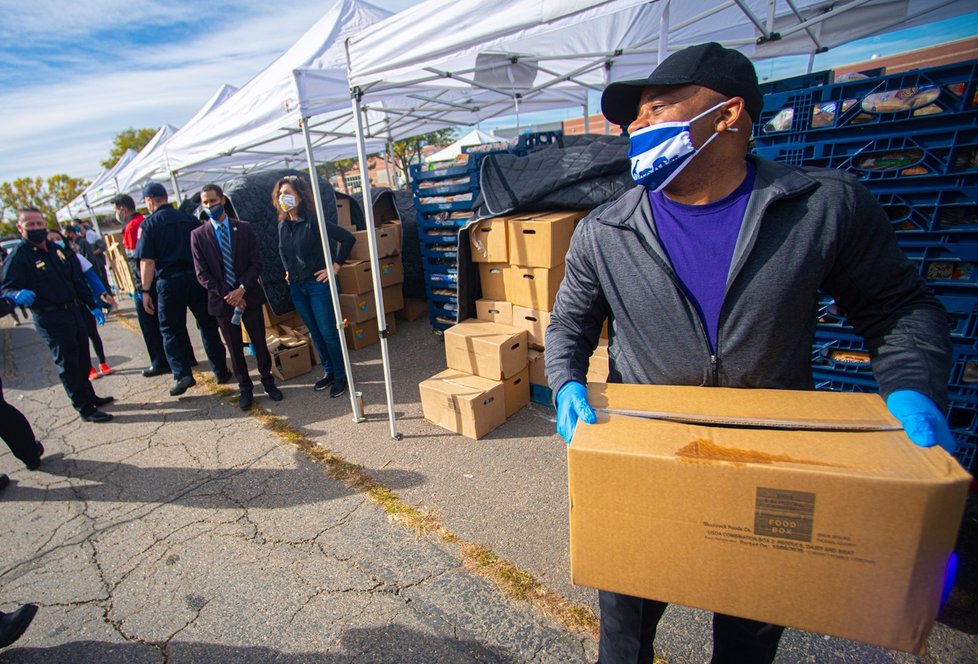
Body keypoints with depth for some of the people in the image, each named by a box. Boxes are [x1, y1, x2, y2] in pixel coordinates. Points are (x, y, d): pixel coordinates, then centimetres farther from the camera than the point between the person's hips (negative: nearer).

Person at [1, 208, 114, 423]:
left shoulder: (57, 250, 10)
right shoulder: (18, 258, -10)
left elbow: (78, 280, 14)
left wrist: (93, 306, 13)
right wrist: (18, 295, -38)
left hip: (74, 311, 7)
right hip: (50, 319, -7)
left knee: (83, 359, 17)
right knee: (68, 363, -1)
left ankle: (89, 396, 33)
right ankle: (84, 408, 8)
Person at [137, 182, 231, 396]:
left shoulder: (148, 224, -4)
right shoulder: (189, 218, 6)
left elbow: (147, 261, -9)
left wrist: (146, 291, -4)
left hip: (169, 282, -3)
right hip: (197, 278, 3)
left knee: (171, 330, 9)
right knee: (208, 326, 10)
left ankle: (183, 374, 2)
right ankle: (221, 371, 14)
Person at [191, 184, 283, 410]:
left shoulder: (244, 228, 2)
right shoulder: (198, 235, 1)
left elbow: (256, 264, -2)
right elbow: (202, 274, -3)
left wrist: (242, 289, -15)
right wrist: (227, 294, -13)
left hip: (249, 295, 0)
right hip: (221, 299, 0)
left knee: (260, 342, 8)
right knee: (235, 348, 9)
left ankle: (268, 381, 26)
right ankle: (245, 388, 23)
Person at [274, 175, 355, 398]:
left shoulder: (312, 221, -15)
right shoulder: (283, 224, 6)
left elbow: (348, 238, -18)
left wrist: (335, 267, -15)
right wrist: (288, 270, 15)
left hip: (318, 284, -7)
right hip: (296, 286, 7)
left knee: (328, 332, 0)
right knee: (315, 333, 14)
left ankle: (340, 376, 15)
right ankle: (328, 372, 29)